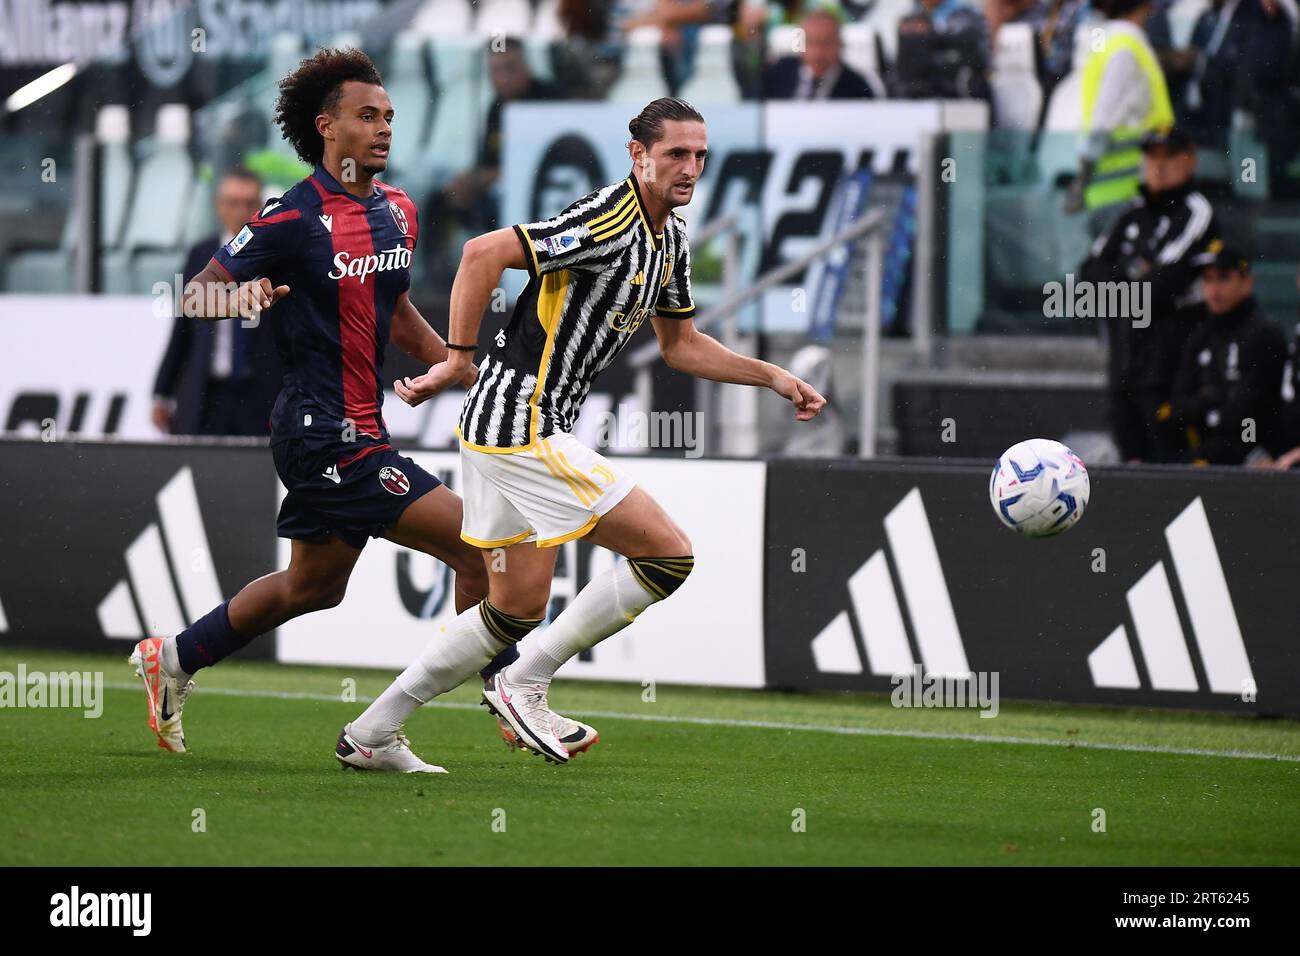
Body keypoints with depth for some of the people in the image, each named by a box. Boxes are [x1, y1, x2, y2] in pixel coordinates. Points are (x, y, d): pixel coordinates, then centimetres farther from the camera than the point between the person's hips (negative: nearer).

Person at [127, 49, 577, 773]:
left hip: (361, 431, 9)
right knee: (480, 546, -14)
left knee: (314, 586, 24)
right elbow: (197, 293, -10)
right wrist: (239, 295, -32)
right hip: (327, 435, -9)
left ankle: (172, 660, 39)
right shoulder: (294, 218, -15)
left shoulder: (399, 211, 10)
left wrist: (473, 375, 17)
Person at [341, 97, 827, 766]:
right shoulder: (611, 222, -19)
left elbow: (681, 345, 25)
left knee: (516, 613, 15)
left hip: (503, 431, 10)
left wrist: (773, 377, 16)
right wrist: (457, 359, -21)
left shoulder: (669, 238, 13)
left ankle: (370, 732, 21)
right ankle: (525, 684, -2)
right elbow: (484, 252, -25)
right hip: (524, 428, -10)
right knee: (669, 554, -9)